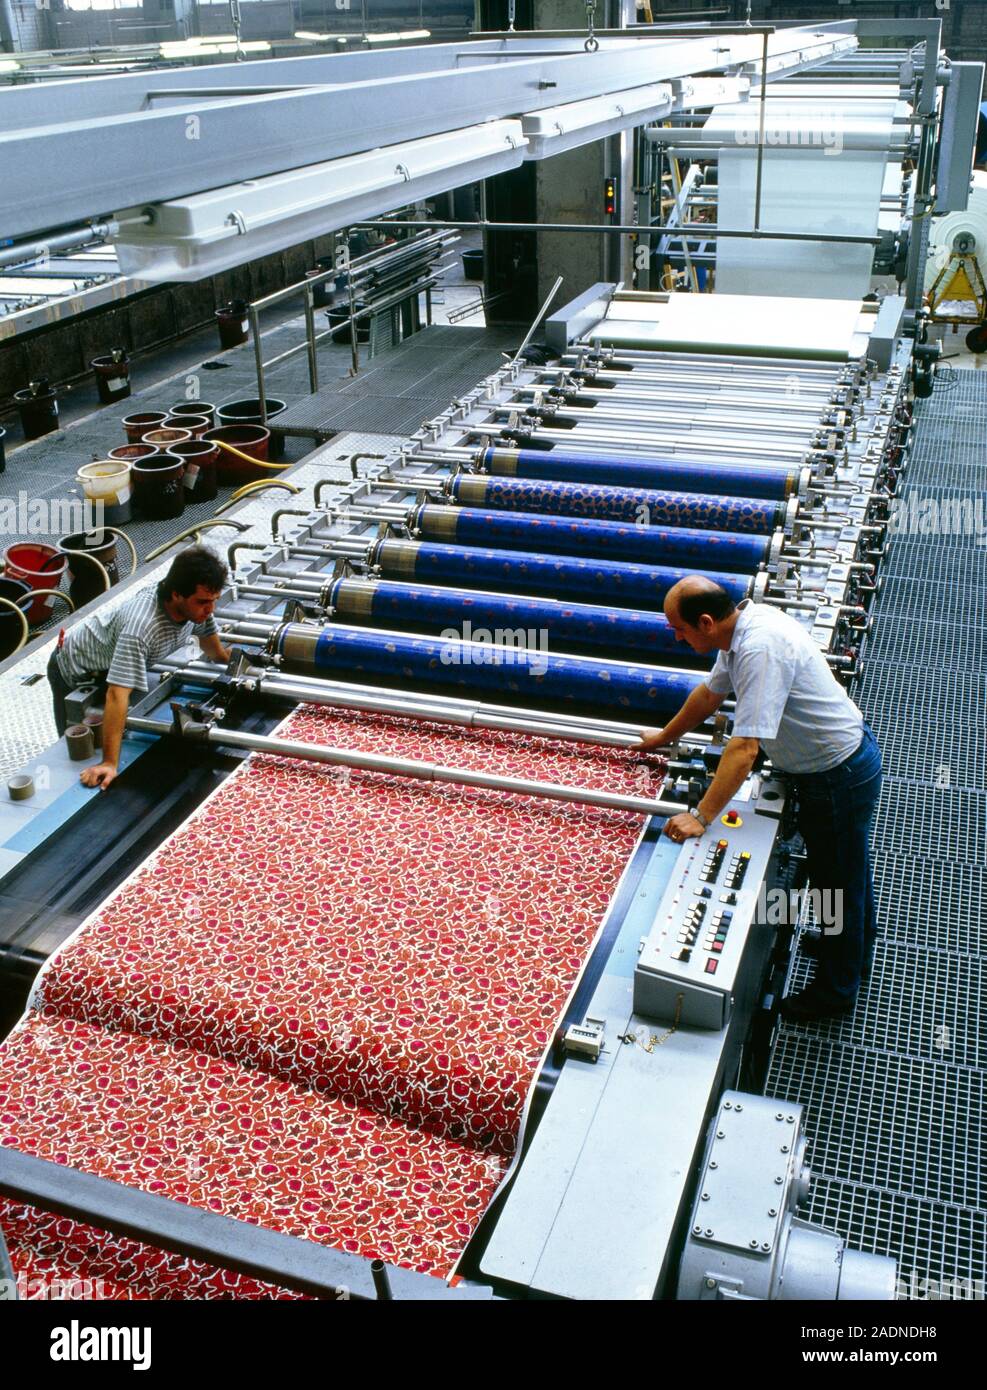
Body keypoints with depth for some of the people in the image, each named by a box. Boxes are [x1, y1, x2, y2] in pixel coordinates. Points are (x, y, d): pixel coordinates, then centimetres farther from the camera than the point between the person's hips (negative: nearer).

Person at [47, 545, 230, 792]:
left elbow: (209, 640, 2)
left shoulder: (196, 605, -22)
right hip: (75, 675, -7)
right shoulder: (141, 627, -47)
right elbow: (116, 695, -50)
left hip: (106, 667, 7)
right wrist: (109, 764, -53)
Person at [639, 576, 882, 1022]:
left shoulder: (760, 649, -35)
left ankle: (836, 990, 31)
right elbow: (711, 692, 14)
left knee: (839, 878, 10)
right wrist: (663, 737, 26)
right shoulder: (743, 624, -3)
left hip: (838, 776, -9)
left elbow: (746, 747, -37)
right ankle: (858, 945, 54)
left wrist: (701, 817, -33)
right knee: (849, 867, 29)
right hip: (835, 763, 9)